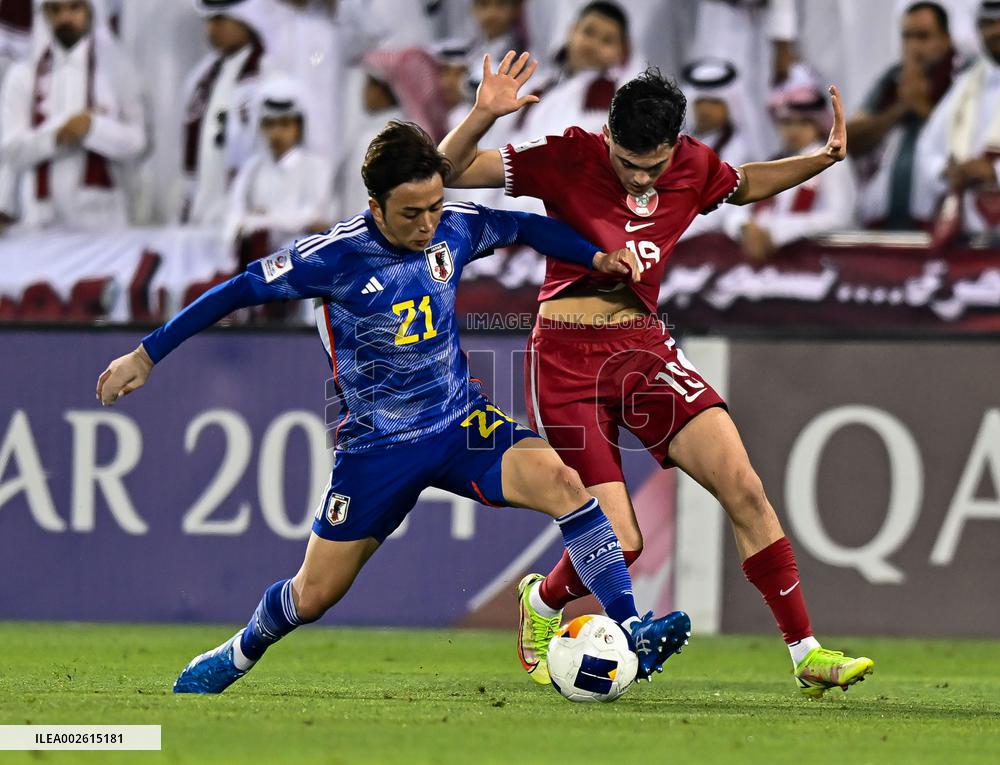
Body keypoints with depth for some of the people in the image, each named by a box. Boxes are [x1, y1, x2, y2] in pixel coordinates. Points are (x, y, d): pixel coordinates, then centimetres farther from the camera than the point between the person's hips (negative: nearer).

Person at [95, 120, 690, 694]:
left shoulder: (454, 230, -7)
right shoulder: (338, 255, -19)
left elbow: (525, 227, 14)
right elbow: (240, 291, -10)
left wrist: (595, 257, 2)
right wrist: (147, 355, -7)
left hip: (462, 423, 3)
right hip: (378, 447, -3)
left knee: (559, 480, -25)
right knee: (313, 596, 5)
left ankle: (632, 633, -25)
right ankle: (238, 656, 38)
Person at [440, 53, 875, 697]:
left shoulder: (695, 168, 0)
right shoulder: (570, 159, -12)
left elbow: (749, 184, 24)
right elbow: (451, 171, -10)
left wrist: (825, 157, 8)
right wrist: (485, 115, -29)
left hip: (645, 347, 4)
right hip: (566, 358, -4)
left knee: (744, 489, -12)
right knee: (619, 542, -10)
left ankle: (807, 655, -3)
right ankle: (542, 603, 26)